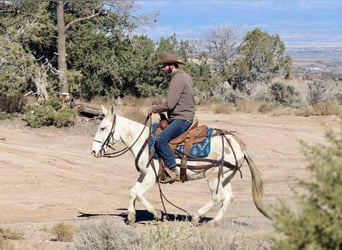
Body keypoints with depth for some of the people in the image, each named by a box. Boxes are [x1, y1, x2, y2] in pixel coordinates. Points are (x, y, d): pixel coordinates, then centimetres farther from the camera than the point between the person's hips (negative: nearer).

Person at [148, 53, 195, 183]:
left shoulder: (177, 79, -16)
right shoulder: (185, 76, 17)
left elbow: (169, 104, -21)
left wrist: (154, 108, -6)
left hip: (181, 119, -11)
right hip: (184, 116, 11)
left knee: (161, 139, -25)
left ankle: (173, 170, -23)